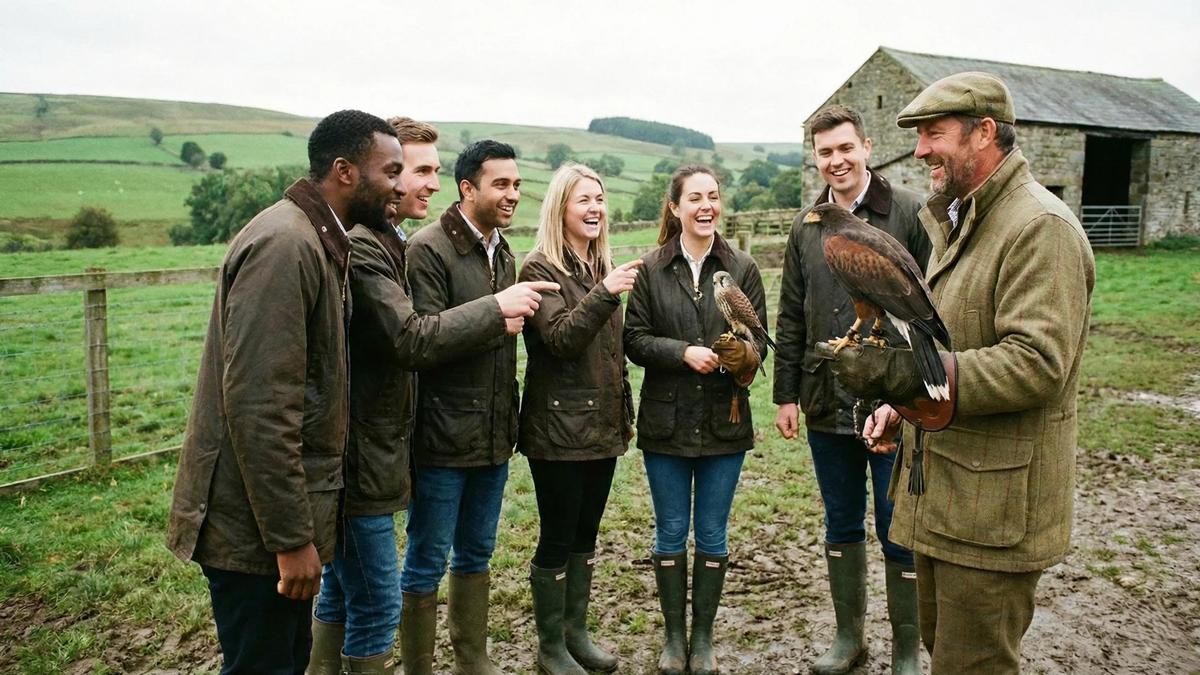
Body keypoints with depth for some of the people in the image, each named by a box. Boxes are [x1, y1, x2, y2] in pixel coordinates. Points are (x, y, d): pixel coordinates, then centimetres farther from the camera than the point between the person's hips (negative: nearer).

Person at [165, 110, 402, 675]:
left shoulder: (314, 240, 10)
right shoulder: (283, 244, -21)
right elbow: (257, 405, -26)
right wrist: (291, 538, -21)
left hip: (285, 512, 9)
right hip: (256, 524, -9)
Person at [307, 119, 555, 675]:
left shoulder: (383, 242, 15)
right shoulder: (359, 244, -19)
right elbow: (410, 339, -24)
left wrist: (489, 324, 2)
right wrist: (495, 309, -15)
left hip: (364, 448, 11)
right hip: (359, 455, -10)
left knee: (340, 593, 21)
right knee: (377, 604, 0)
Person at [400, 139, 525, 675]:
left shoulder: (504, 254, 11)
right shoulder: (429, 249, -12)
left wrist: (510, 419, 12)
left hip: (494, 434, 8)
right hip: (443, 435, -7)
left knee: (476, 552, 19)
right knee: (426, 561, 6)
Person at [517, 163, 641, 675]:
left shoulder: (602, 267, 11)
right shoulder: (540, 269, -10)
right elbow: (561, 338, -22)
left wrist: (626, 412, 17)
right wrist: (605, 293, -34)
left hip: (603, 425, 7)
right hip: (558, 429, -7)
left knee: (586, 534, 15)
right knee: (557, 538, 3)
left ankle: (576, 633, 30)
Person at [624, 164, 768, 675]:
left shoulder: (742, 268, 0)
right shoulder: (651, 269, -2)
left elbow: (761, 338, 1)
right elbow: (634, 339, -4)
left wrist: (745, 355, -22)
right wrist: (684, 352, -19)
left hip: (723, 422, 1)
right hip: (666, 422, 0)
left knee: (712, 536, 11)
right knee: (670, 535, 11)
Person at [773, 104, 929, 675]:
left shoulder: (910, 214, -7)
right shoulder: (805, 228, 8)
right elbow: (791, 320, 11)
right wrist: (787, 394, 10)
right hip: (826, 407, 5)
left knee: (899, 533, 7)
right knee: (842, 525, 17)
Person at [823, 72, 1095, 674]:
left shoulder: (1041, 229, -17)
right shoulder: (958, 222, 15)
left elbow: (1035, 363, -27)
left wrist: (904, 374, -31)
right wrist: (902, 403, 8)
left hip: (996, 502, -9)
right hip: (941, 488, 10)